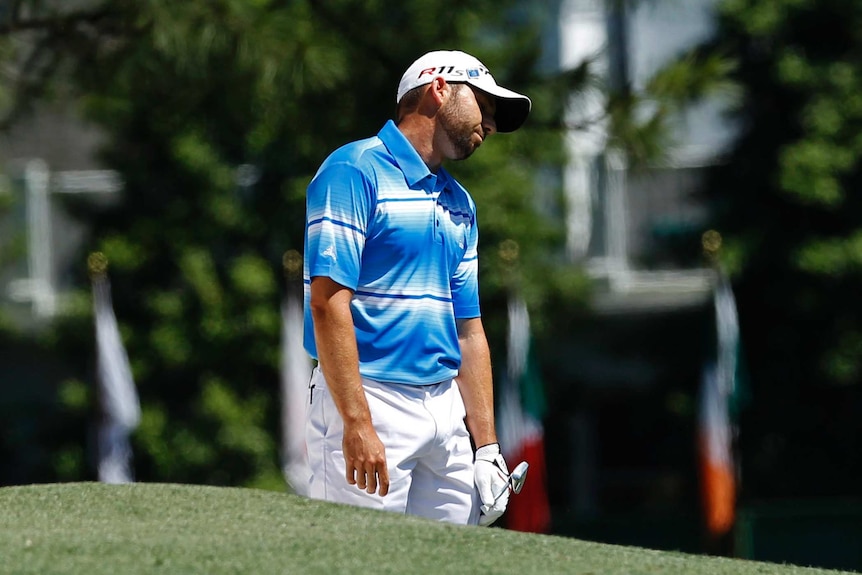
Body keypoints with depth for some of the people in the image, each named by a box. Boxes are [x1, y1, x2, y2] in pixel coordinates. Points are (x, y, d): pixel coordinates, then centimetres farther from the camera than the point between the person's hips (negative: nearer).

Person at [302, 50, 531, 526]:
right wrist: (357, 423, -22)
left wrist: (486, 443, 13)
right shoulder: (355, 171, -6)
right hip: (369, 400, -8)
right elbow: (329, 302, -15)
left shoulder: (459, 203, 20)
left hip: (447, 410, 8)